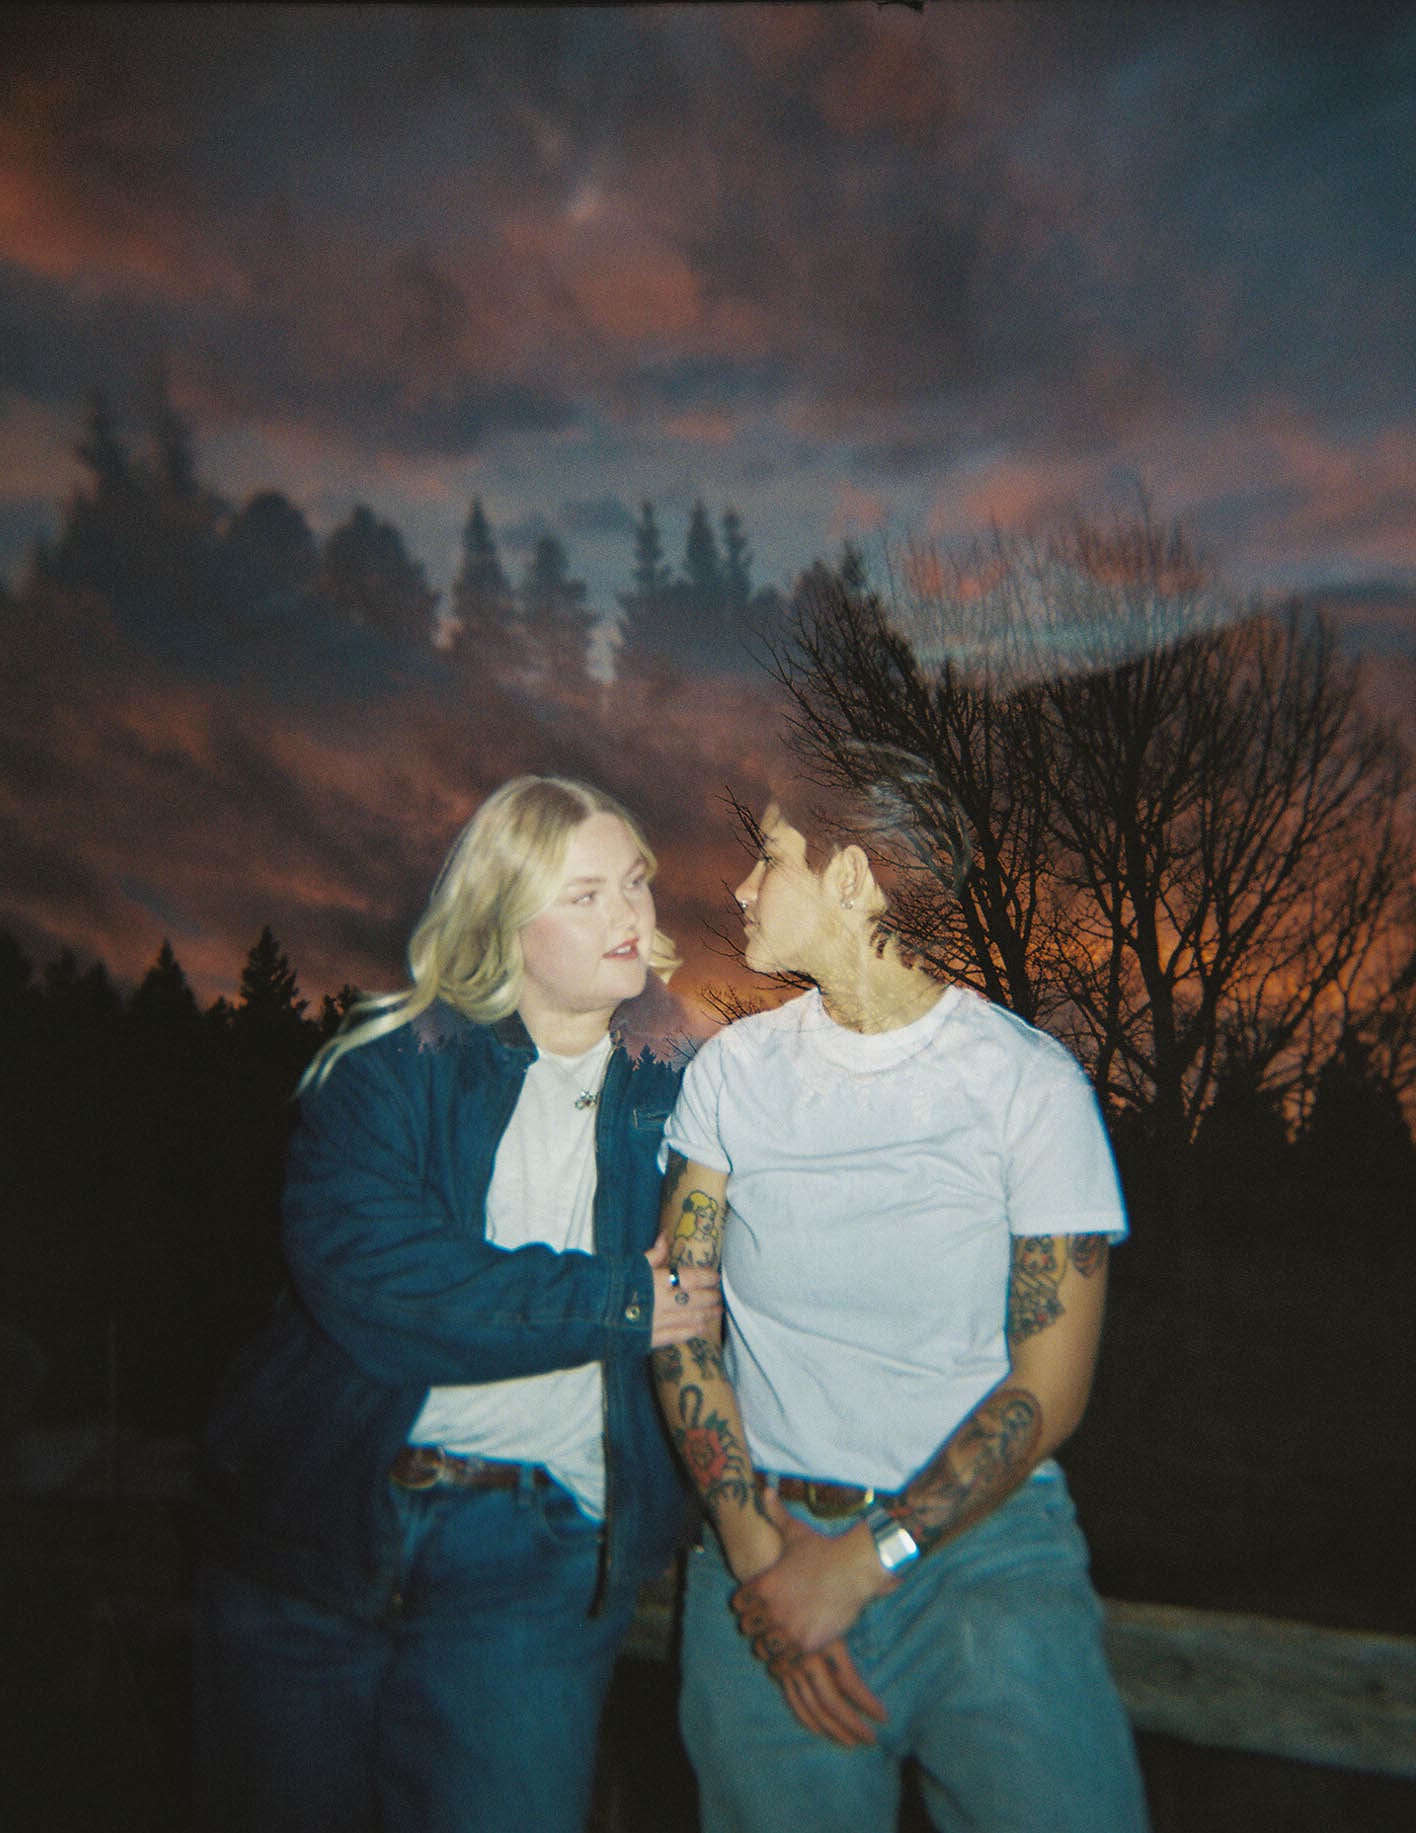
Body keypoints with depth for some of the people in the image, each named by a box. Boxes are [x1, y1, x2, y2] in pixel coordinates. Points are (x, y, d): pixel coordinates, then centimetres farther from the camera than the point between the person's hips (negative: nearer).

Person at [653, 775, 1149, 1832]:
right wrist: (752, 1544, -10)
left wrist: (861, 1562, -12)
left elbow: (1049, 1389, -8)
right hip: (766, 1542, 2)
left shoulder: (1032, 1083, -7)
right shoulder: (733, 1069, 2)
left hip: (981, 1537, -2)